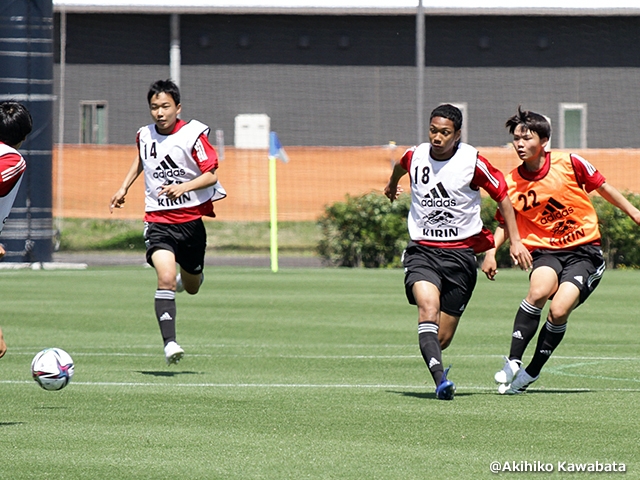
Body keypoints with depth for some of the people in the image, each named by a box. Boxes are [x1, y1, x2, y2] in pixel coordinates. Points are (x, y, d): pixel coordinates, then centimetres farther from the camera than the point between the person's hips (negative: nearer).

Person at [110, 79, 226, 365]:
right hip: (158, 220, 1)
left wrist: (184, 187, -27)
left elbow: (211, 175, -12)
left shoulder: (193, 135, -10)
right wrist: (124, 187, 21)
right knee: (166, 277, -23)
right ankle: (169, 343, -26)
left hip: (191, 219, -1)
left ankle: (191, 276, 55)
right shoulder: (144, 135, 3)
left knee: (191, 287, 16)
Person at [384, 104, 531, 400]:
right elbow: (400, 166, 28)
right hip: (422, 250, 1)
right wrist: (392, 185, 49)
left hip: (460, 252, -1)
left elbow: (502, 197, 2)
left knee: (443, 337, 1)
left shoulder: (472, 162, -8)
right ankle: (440, 379, -43)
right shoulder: (415, 156, 1)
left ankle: (433, 360, 37)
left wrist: (515, 241, -2)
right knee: (428, 306, -29)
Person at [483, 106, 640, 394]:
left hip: (585, 252, -1)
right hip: (545, 250, 1)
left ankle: (532, 372, 0)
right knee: (539, 291, -32)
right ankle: (513, 362, -23)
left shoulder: (569, 164, -8)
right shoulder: (511, 184, -1)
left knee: (559, 311, -21)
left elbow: (604, 189, 7)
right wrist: (491, 252, -3)